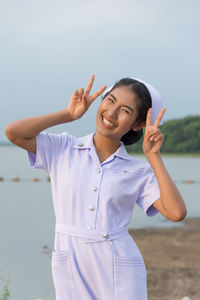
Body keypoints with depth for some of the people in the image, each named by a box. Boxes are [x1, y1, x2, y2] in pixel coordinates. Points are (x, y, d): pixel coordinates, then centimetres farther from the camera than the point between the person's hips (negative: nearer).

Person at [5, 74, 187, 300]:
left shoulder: (139, 171, 3)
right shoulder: (62, 149, 6)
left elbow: (176, 213, -9)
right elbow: (13, 132, -7)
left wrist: (153, 156, -6)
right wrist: (69, 114, -1)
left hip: (120, 272, 0)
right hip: (71, 268, 1)